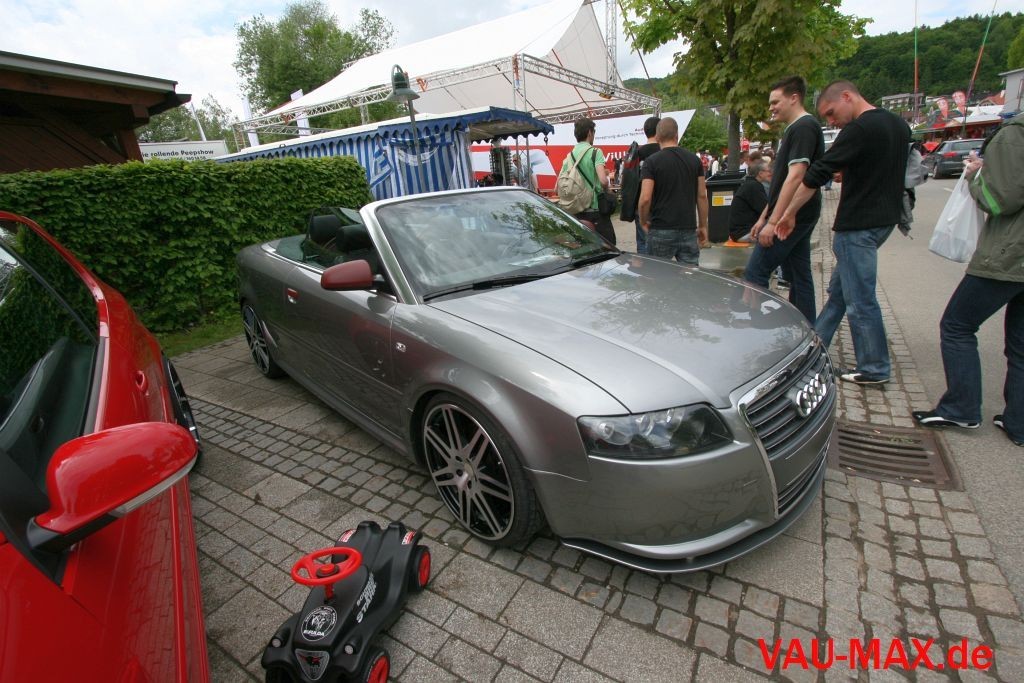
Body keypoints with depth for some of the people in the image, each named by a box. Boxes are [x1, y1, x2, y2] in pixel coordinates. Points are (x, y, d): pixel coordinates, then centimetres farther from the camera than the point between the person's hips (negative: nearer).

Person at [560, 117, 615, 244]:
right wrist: (607, 191, 0)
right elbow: (603, 180, -22)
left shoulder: (569, 156, 8)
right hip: (596, 209, -6)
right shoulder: (595, 152, -8)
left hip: (577, 211, 6)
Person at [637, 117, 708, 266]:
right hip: (689, 229, 4)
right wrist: (703, 226, 14)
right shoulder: (694, 159, 7)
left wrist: (643, 222, 2)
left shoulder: (652, 161, -6)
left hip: (661, 230, -3)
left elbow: (645, 198, -14)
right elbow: (702, 196, 7)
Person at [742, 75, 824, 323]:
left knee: (755, 274, -9)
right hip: (798, 217, 10)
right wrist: (763, 217, 20)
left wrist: (774, 222, -23)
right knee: (799, 276, 11)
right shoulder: (795, 129, 20)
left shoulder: (803, 127, -11)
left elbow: (795, 177, -21)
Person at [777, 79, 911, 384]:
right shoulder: (899, 124, 13)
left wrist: (789, 213, -9)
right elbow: (892, 173, 20)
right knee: (839, 288, 17)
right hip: (885, 219, 10)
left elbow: (817, 175, -16)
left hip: (857, 225, -10)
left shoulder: (860, 129, -15)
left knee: (860, 299, -2)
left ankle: (875, 369, 7)